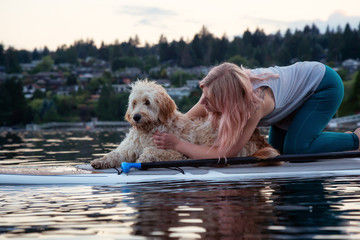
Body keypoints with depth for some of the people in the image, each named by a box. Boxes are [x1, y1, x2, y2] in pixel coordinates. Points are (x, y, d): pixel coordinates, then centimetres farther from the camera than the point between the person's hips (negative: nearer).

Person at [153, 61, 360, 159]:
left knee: (296, 148, -22)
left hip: (324, 83, -7)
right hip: (298, 81, 7)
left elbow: (224, 154, -39)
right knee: (278, 148, 6)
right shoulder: (215, 90, -23)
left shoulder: (255, 103, -42)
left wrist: (177, 144, -36)